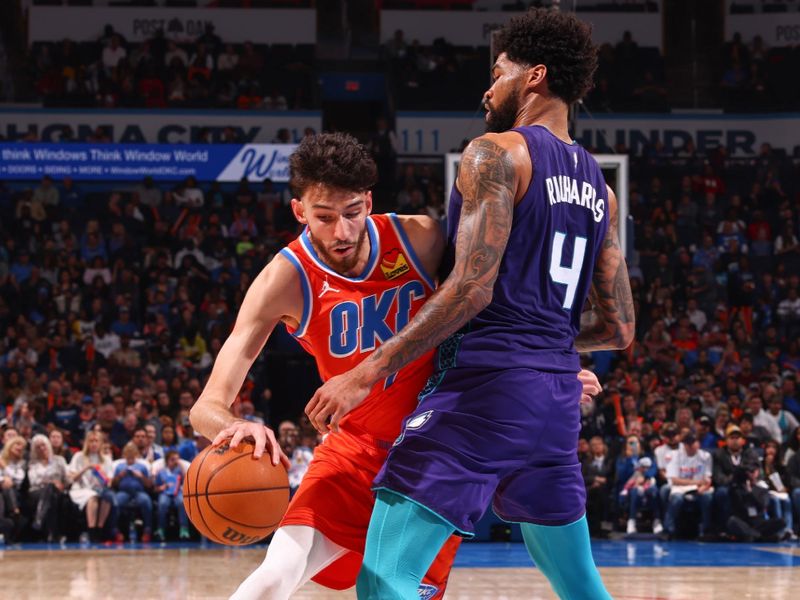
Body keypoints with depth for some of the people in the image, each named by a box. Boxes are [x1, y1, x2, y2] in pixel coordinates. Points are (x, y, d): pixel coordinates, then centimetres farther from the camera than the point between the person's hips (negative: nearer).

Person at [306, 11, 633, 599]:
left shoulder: (497, 154, -6)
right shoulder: (600, 189, 16)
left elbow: (472, 288, -17)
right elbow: (619, 328, 16)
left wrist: (368, 373, -16)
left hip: (486, 381, -8)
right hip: (558, 397, 8)